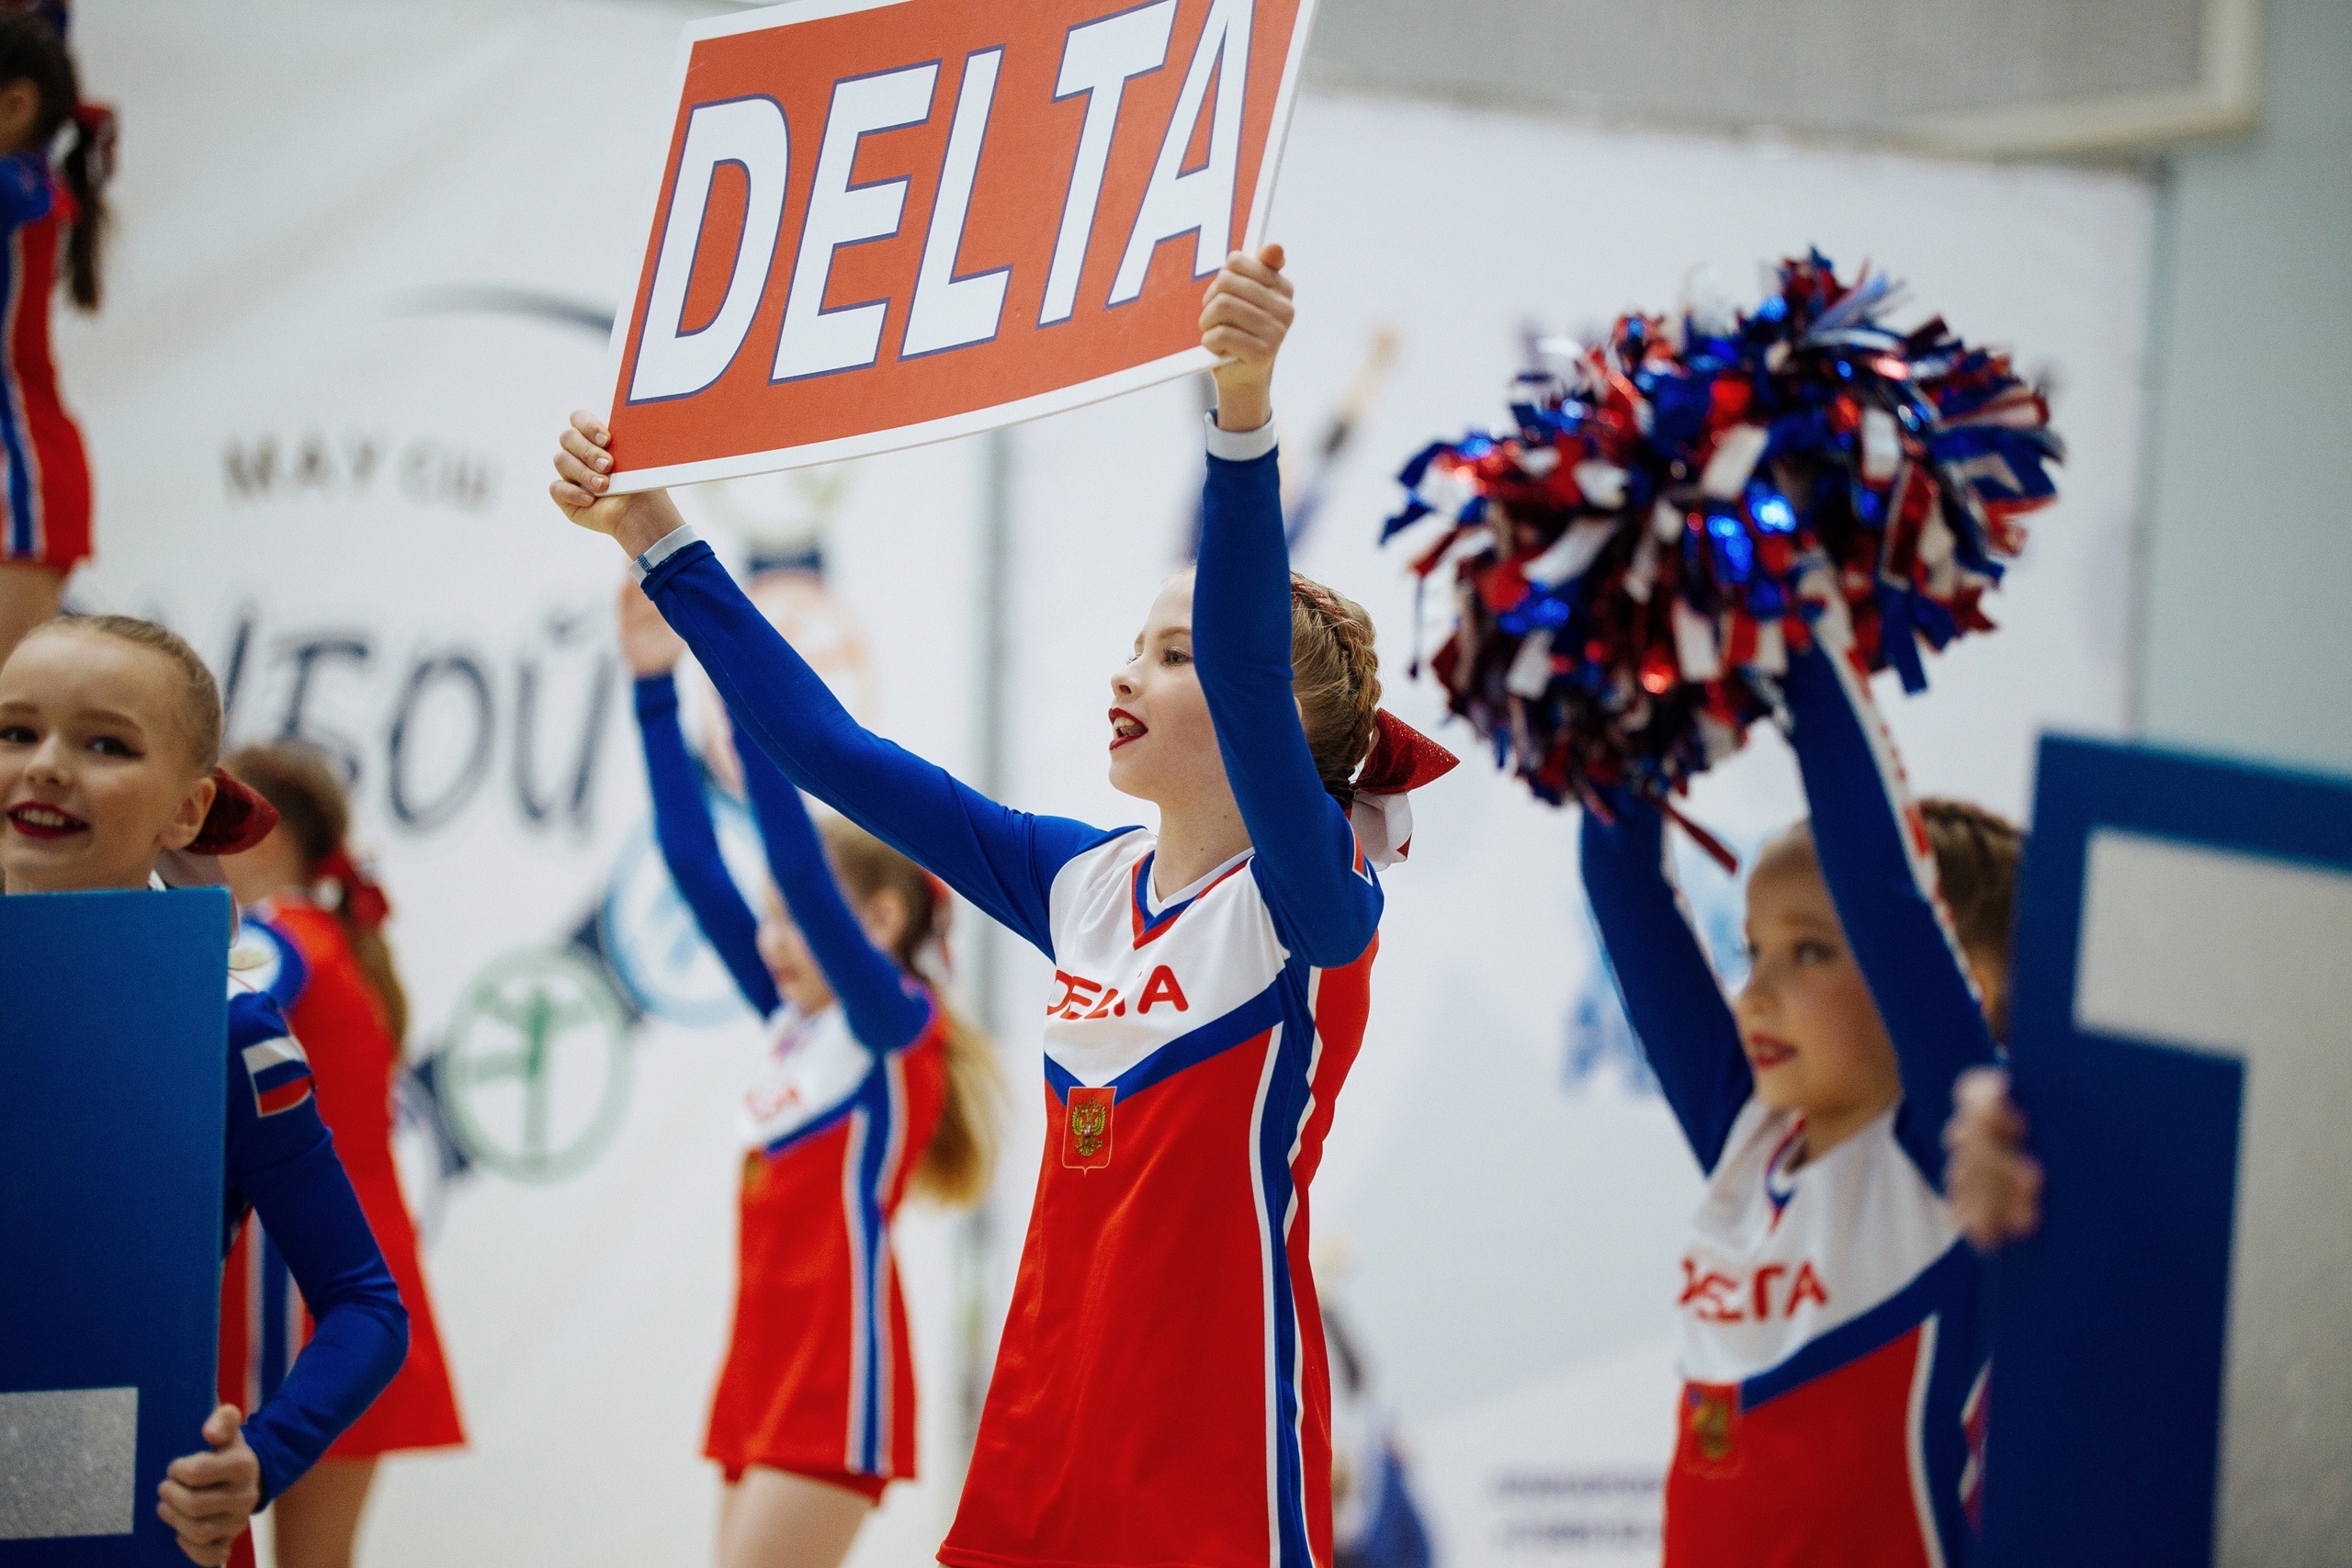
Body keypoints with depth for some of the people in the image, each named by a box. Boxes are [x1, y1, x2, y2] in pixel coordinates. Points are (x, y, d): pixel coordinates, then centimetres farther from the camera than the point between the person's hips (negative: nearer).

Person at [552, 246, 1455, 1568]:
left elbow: (1249, 681, -29)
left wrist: (1244, 414, -42)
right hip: (1043, 1446, 6)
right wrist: (658, 539, 10)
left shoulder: (1310, 904, -10)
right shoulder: (1084, 884, 9)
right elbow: (833, 751, 12)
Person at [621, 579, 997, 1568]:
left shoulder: (898, 1027, -8)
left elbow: (801, 869, -20)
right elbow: (694, 865, 9)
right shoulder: (797, 1024, 13)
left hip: (839, 1382, -8)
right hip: (764, 1371, 8)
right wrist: (656, 689, 4)